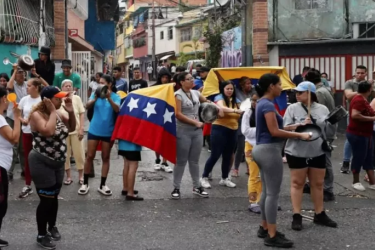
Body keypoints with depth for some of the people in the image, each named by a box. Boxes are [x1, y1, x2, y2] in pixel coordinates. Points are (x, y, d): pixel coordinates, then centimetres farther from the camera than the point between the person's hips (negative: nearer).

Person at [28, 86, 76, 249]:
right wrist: (52, 112, -23)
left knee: (54, 197, 17)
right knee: (46, 199, -4)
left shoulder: (58, 114, 5)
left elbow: (71, 128, 14)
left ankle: (52, 227, 36)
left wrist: (71, 112, -2)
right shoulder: (36, 115, -17)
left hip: (58, 162, 7)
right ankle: (41, 235, 11)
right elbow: (48, 131, -34)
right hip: (42, 163, -7)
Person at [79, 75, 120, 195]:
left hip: (108, 132, -1)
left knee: (105, 157, 7)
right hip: (94, 130, 1)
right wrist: (95, 98, -34)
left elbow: (117, 109, -22)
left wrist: (109, 98, -38)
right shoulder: (95, 94, -1)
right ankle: (85, 183, 12)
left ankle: (102, 185, 15)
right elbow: (87, 106, -15)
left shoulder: (116, 97, -5)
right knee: (90, 156, 3)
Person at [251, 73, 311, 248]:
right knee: (273, 193, -7)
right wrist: (299, 135, -16)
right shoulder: (268, 105, -16)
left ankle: (264, 228, 25)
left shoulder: (262, 103, 14)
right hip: (269, 150, -10)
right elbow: (274, 131, -20)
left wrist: (293, 127, 11)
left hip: (263, 149, 10)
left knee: (266, 191, 16)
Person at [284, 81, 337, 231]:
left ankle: (319, 215, 23)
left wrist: (333, 122, -12)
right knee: (297, 183, 3)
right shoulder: (292, 108, -3)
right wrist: (301, 124, -23)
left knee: (318, 184, 12)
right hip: (297, 153, -3)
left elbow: (330, 132, 8)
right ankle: (297, 216, 8)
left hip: (318, 153, 3)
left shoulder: (323, 109, 5)